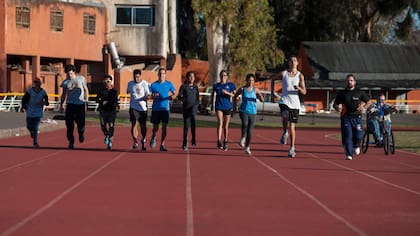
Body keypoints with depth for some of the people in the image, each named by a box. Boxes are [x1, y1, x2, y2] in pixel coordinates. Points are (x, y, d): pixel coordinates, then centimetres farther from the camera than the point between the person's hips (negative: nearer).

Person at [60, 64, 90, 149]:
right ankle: (71, 142, 6)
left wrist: (86, 101, 5)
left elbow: (86, 90, 11)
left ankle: (81, 134, 27)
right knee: (69, 124, -4)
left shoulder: (81, 78, 3)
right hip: (70, 104, 1)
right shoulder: (65, 82, 5)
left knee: (81, 123, -6)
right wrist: (61, 104, 9)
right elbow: (64, 94, 16)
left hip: (80, 104, -1)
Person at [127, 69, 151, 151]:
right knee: (134, 124, -16)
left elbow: (148, 95, -6)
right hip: (133, 107, 1)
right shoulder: (130, 84, 7)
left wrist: (146, 97, -26)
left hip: (143, 107, -1)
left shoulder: (145, 84, -4)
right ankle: (135, 141, -20)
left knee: (143, 125, 7)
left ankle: (143, 141, 29)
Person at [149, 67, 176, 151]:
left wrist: (171, 96, -10)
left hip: (165, 108, 0)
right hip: (156, 109, 0)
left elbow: (173, 93, 12)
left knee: (164, 127, -8)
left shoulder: (169, 84, 4)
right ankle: (153, 137, 35)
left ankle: (162, 145, -2)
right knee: (155, 128, 3)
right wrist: (154, 96, -18)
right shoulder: (154, 85, 3)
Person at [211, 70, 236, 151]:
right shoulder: (216, 85, 7)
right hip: (219, 107, 0)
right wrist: (212, 105, 18)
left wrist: (227, 93, -21)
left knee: (226, 126, 8)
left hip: (228, 107, 0)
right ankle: (219, 141, -27)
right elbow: (213, 95, 20)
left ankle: (225, 142, 23)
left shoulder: (230, 85, 3)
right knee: (220, 123, -19)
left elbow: (235, 95, -5)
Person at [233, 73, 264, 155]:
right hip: (243, 111, -2)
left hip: (252, 112, 2)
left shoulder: (255, 90, 2)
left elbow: (262, 100, -2)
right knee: (245, 123, -31)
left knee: (250, 130, 3)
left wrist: (260, 97, -24)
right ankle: (242, 138, -7)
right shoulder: (242, 89, 0)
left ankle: (247, 147, 16)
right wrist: (234, 106, 10)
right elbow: (235, 97, 15)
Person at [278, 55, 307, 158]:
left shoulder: (300, 75, 3)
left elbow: (304, 92, 0)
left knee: (292, 126, 4)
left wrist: (299, 88, -21)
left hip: (294, 103, 1)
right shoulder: (283, 74, 3)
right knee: (285, 116, -32)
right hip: (284, 101, -1)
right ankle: (285, 132, -4)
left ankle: (292, 148, 14)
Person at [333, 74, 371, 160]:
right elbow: (335, 104, 13)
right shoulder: (342, 94, 7)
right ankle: (349, 154, -3)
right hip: (346, 117, 0)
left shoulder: (359, 92, 7)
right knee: (347, 136, -9)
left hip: (357, 117, 0)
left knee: (358, 135, -8)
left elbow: (369, 102, 14)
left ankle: (356, 146, 26)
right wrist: (337, 107, -11)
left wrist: (363, 107, -6)